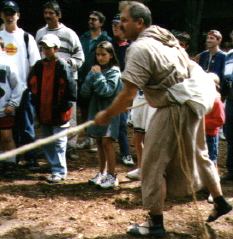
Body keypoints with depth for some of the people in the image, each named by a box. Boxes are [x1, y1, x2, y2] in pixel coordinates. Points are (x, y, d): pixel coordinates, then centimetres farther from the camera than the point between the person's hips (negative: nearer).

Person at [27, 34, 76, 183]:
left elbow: (70, 88, -11)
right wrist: (36, 102, 6)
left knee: (59, 142, -3)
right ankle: (55, 166, 26)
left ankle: (59, 172, 1)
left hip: (58, 113, -6)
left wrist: (64, 106, -14)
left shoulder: (63, 66, -9)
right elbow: (32, 85, 16)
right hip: (43, 112, 7)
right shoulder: (39, 66, 8)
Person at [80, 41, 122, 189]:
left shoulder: (114, 72, -7)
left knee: (106, 142, -12)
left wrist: (98, 75, -13)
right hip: (96, 109, 6)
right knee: (99, 142, 11)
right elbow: (85, 92, 3)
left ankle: (112, 176, -6)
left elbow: (107, 90, -21)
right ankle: (102, 173, 22)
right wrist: (92, 76, -10)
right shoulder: (95, 70, 9)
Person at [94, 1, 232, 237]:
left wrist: (106, 115, -8)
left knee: (154, 162, -2)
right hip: (197, 96, 10)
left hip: (180, 105, -10)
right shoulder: (162, 36, 11)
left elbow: (128, 95, -20)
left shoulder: (140, 48, -18)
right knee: (196, 153, 24)